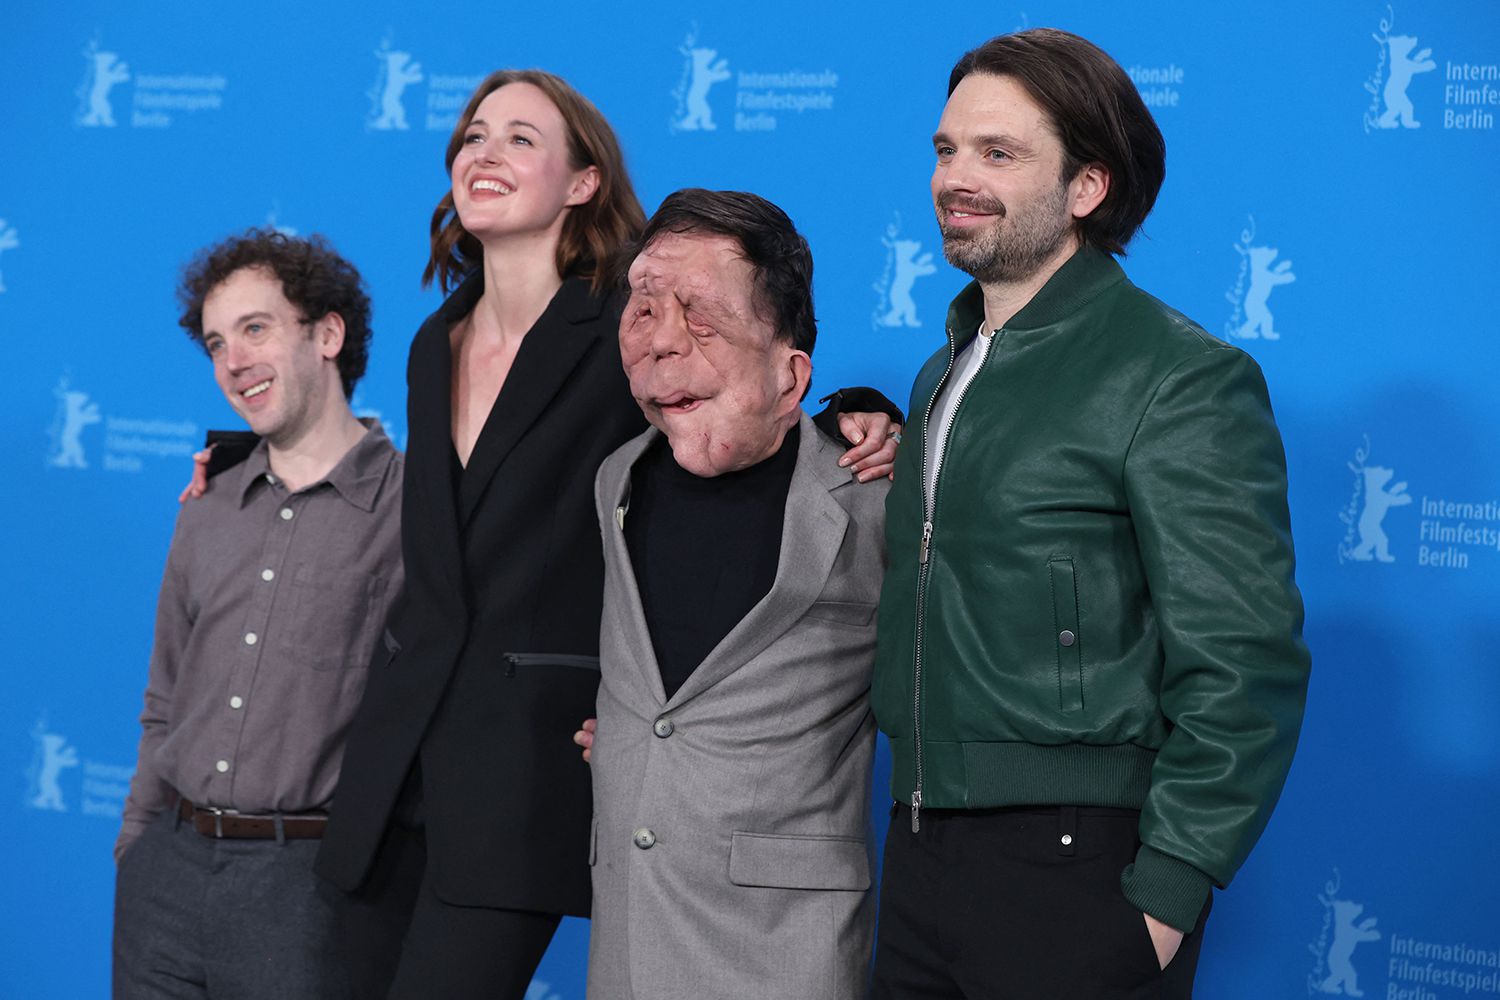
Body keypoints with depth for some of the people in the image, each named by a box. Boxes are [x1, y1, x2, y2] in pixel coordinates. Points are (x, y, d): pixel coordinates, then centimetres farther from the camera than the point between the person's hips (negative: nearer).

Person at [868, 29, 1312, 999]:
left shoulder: (1183, 378, -10)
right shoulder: (945, 375, 14)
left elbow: (1242, 669, -15)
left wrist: (1169, 892, -17)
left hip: (1077, 869, -7)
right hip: (923, 850, 7)